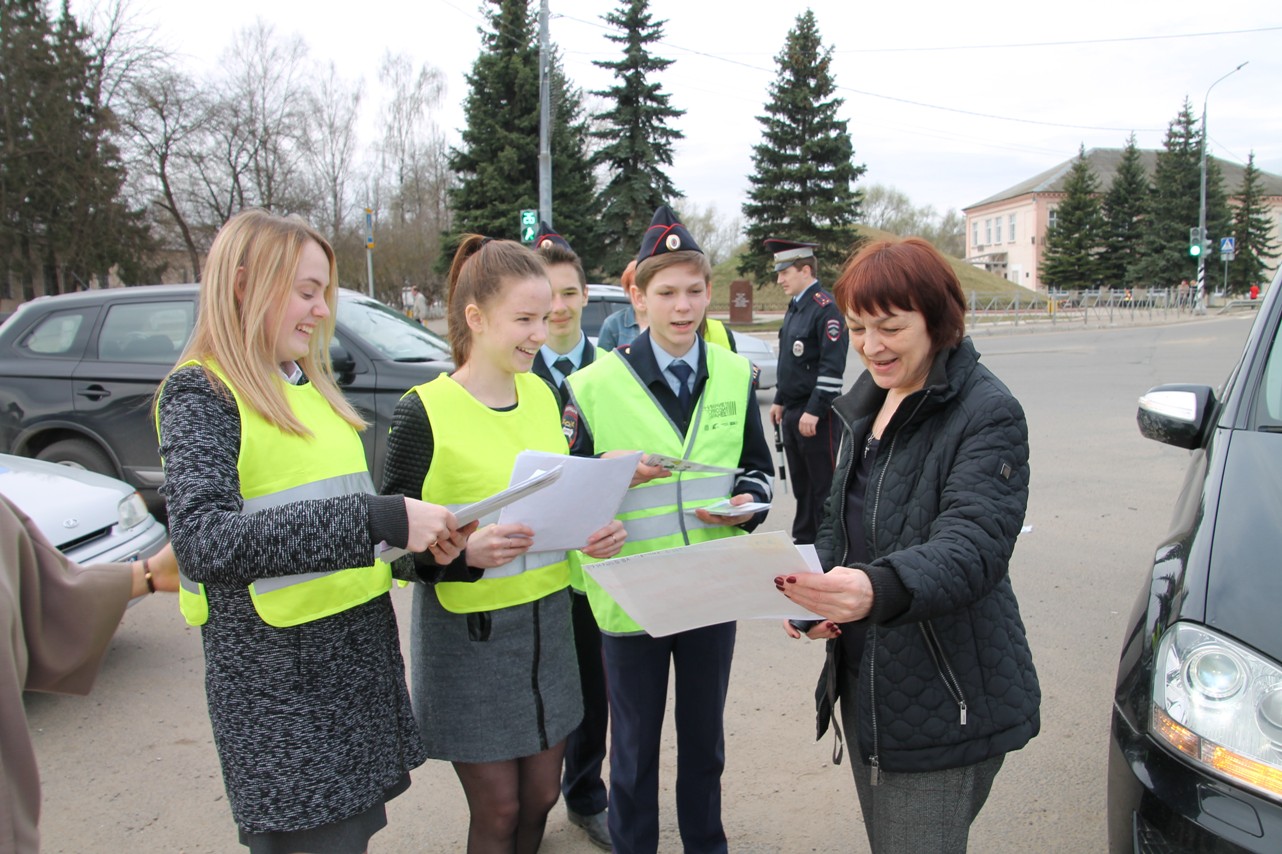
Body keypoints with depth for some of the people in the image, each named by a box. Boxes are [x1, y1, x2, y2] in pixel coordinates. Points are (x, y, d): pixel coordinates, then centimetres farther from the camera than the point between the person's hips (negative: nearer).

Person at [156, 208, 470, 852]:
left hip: (362, 649, 7)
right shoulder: (202, 391, -12)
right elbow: (203, 540, -27)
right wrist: (378, 521, -32)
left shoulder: (311, 386, 12)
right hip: (279, 673, -7)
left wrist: (422, 538, -1)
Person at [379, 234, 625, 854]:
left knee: (540, 796, 17)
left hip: (547, 619, 6)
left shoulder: (543, 394, 4)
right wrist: (466, 552, -29)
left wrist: (595, 533, -4)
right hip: (469, 634, -5)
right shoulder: (425, 412, -15)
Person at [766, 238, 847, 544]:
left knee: (822, 485, 0)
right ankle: (803, 540, 27)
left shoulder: (826, 308, -15)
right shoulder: (794, 307, 14)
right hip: (792, 412, 9)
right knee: (800, 483, 16)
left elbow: (833, 366, -20)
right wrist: (779, 401, 19)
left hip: (816, 415, -9)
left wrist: (814, 411, -21)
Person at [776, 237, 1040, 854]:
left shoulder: (988, 413, -15)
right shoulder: (864, 407, 9)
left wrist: (880, 588, -46)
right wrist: (815, 593, -4)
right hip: (864, 691, 8)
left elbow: (974, 544, -27)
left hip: (947, 708, -7)